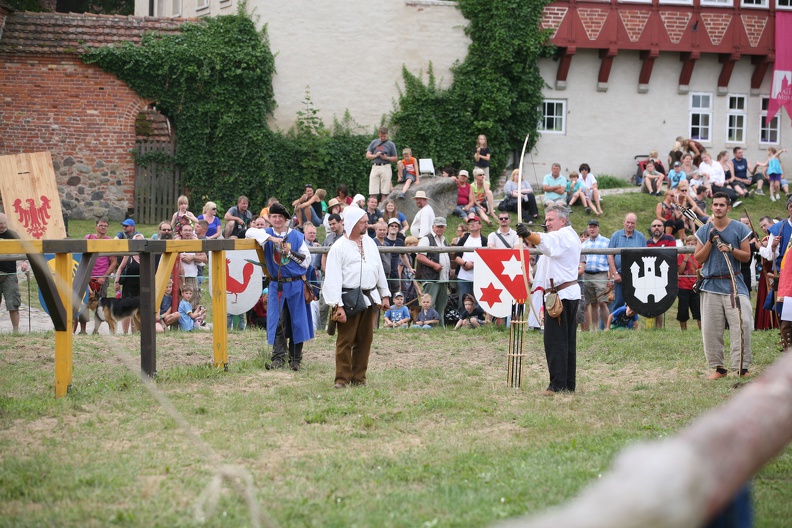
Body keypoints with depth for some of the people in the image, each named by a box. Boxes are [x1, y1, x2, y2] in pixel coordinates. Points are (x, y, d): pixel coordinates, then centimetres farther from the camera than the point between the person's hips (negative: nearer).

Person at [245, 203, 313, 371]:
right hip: (276, 286, 0)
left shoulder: (297, 236, 4)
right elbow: (250, 232, -12)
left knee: (297, 321, 3)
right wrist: (271, 238, -20)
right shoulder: (267, 234, 5)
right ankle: (278, 358, -5)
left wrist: (290, 253, -10)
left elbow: (306, 261, 4)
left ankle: (295, 359, 11)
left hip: (296, 284, 0)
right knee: (277, 322, -6)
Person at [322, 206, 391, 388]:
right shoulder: (339, 247, -6)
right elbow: (333, 278, -10)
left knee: (365, 340, 8)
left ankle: (359, 378, 15)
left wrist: (385, 295, 13)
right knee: (345, 341, -4)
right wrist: (338, 306, -16)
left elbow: (379, 269, 17)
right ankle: (342, 379, 1)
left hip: (370, 298, 6)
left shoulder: (370, 243, 12)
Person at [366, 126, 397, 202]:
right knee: (373, 192, -5)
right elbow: (367, 156, 13)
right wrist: (376, 155, -6)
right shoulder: (374, 143, 16)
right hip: (375, 167, 2)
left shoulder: (390, 144, 10)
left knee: (384, 192, -6)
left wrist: (386, 158, -8)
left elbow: (395, 159, 10)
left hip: (385, 167, -2)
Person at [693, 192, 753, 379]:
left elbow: (747, 256, 3)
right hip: (711, 285, 2)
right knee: (710, 329, 1)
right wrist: (710, 241, -7)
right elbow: (699, 259, 5)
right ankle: (718, 367, 11)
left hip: (734, 284, -2)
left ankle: (742, 367, -8)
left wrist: (730, 249, -13)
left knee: (742, 324, -13)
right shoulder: (704, 231, 9)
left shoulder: (739, 229, 4)